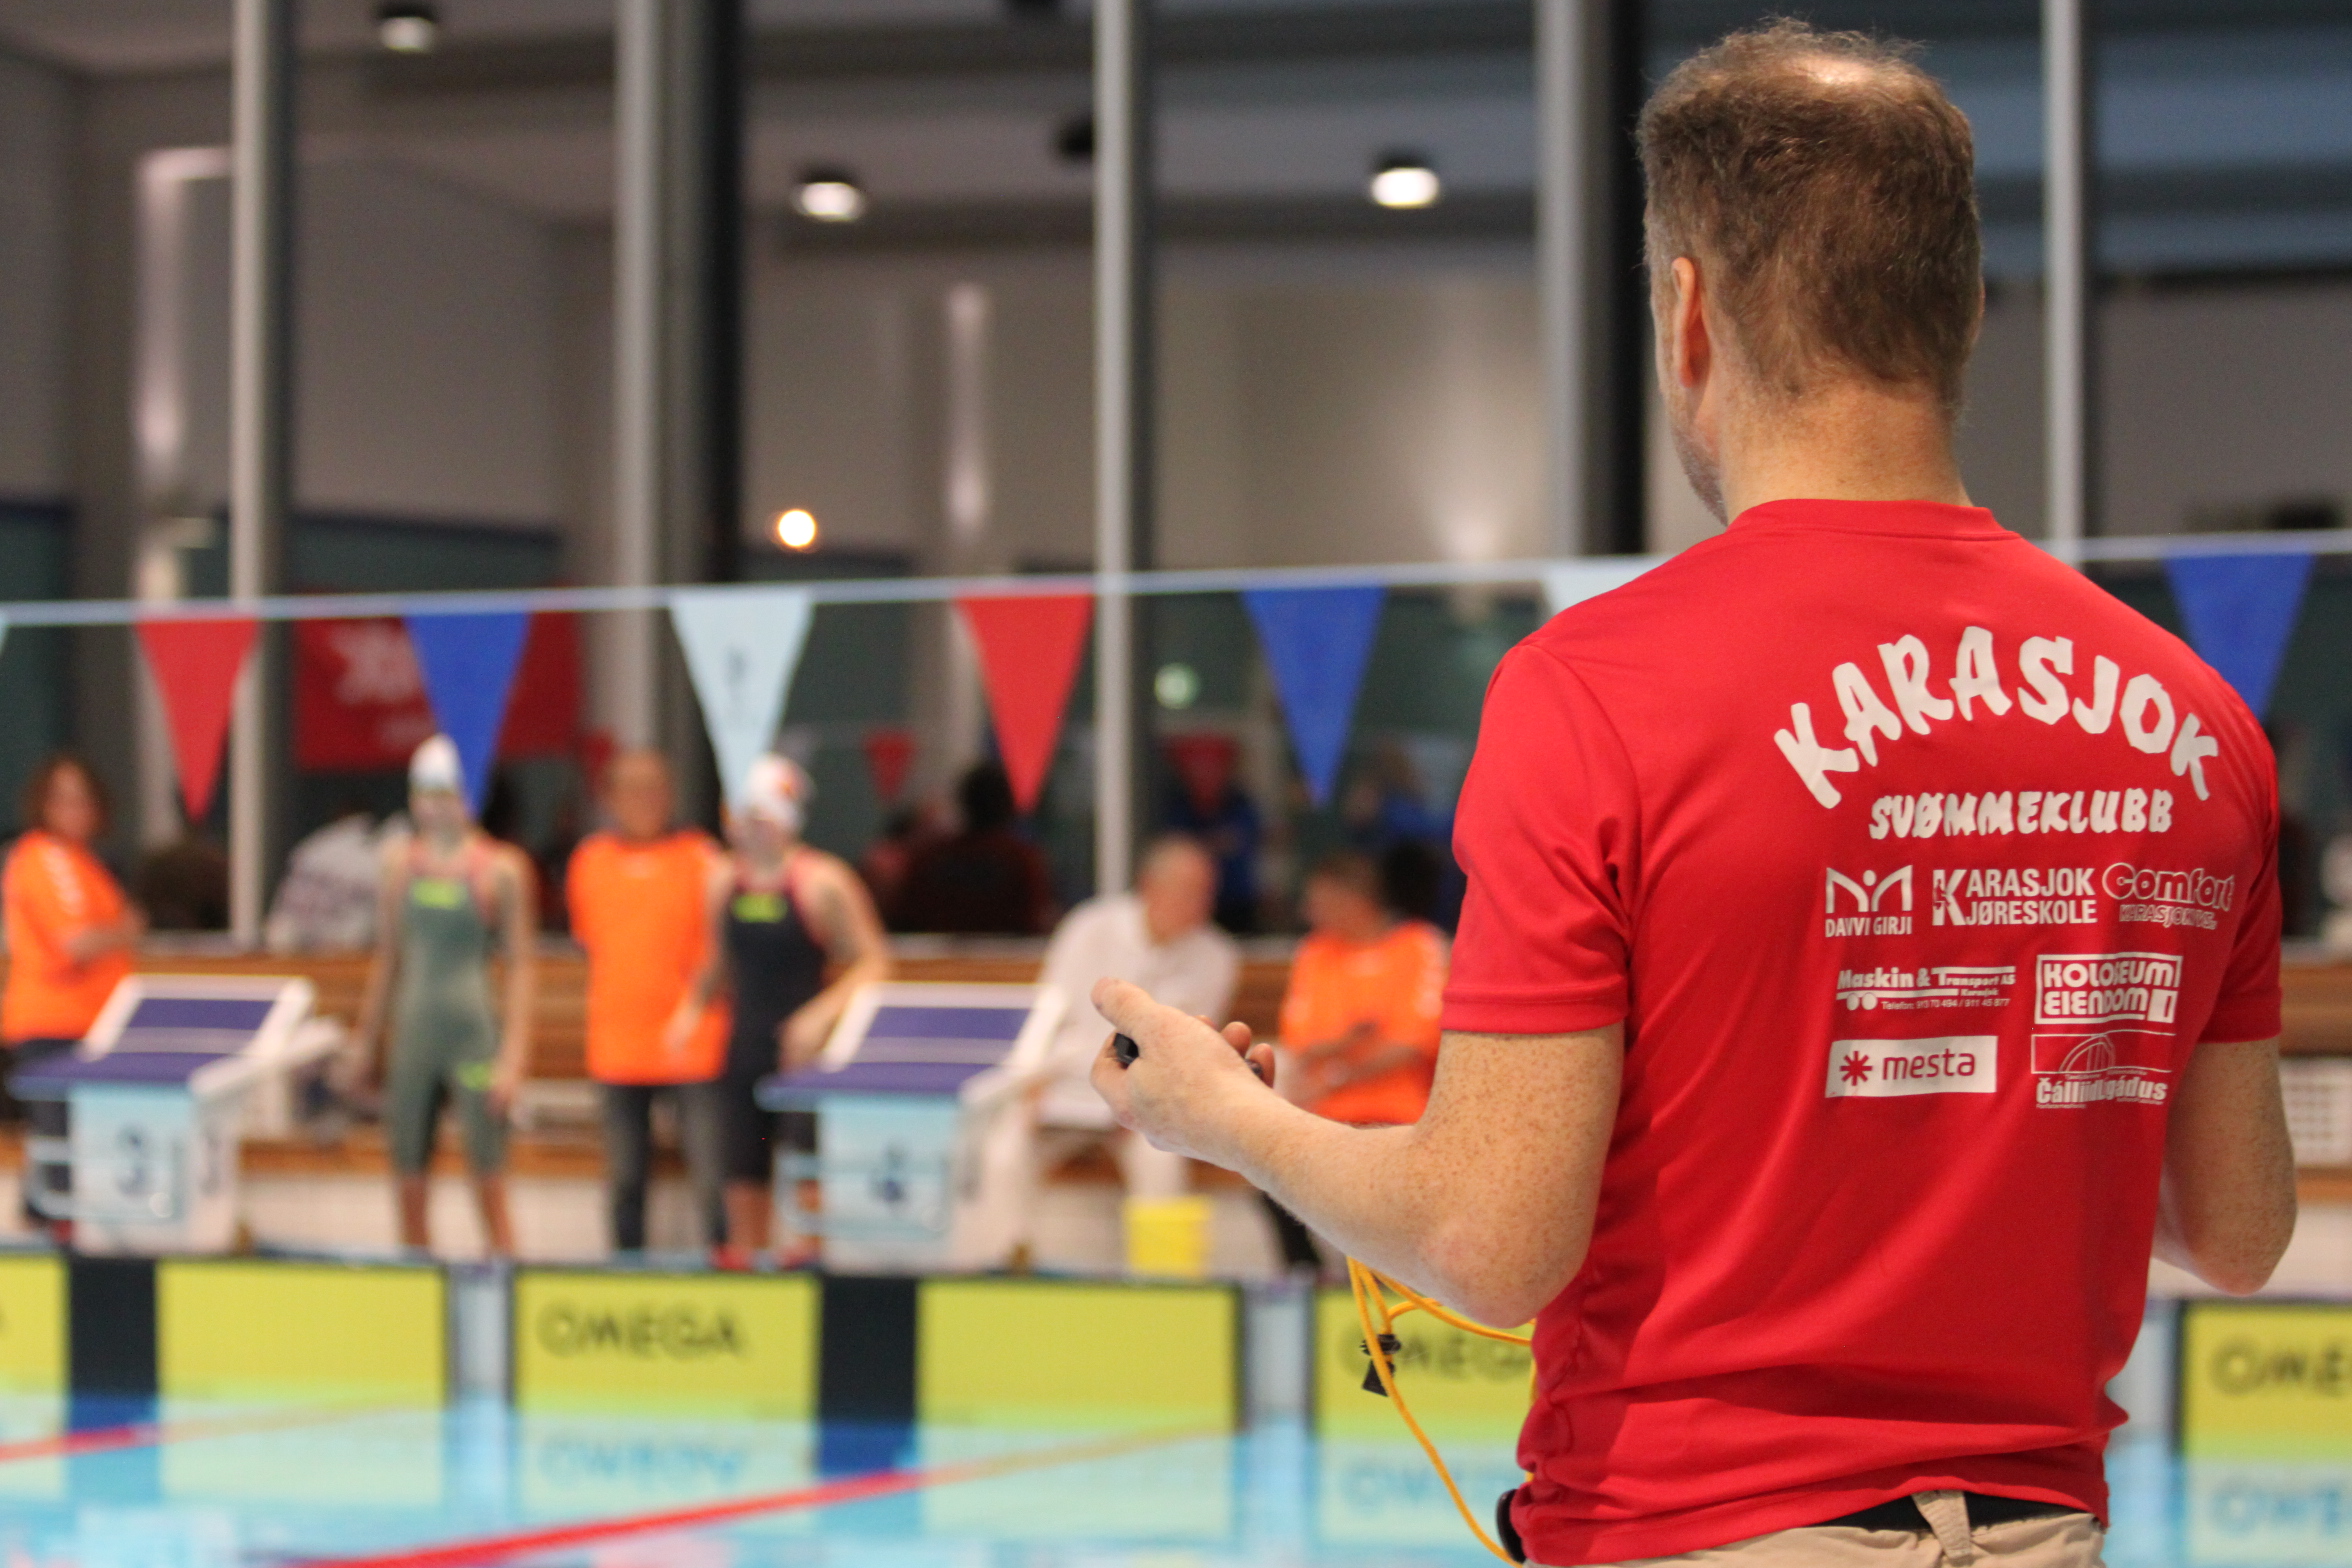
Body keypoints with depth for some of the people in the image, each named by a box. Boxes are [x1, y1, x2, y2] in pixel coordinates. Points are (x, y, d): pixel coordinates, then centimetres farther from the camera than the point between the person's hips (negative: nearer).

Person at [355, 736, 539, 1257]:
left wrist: (513, 1056, -12)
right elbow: (388, 955, 16)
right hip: (413, 1036, 5)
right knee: (408, 1184, 6)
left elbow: (522, 966, -5)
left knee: (489, 1187, -5)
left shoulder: (501, 870, -5)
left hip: (475, 1035, -5)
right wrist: (369, 1037, 15)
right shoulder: (401, 859, 8)